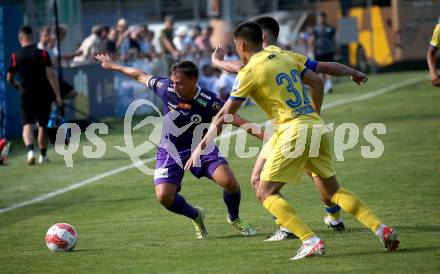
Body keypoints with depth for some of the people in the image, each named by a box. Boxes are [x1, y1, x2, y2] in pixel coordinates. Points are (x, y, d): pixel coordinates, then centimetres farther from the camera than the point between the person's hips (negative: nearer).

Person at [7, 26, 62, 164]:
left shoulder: (15, 56, -2)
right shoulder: (42, 54, -5)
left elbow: (9, 78, 9)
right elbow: (51, 75, -12)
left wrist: (16, 85, 32)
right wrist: (58, 96, -12)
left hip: (26, 95, -1)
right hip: (44, 95, 1)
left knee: (27, 125, -6)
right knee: (42, 126, 17)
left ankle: (30, 149, -32)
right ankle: (43, 155, 26)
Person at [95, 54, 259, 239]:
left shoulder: (209, 102, -24)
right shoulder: (166, 88, -18)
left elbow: (234, 119, -17)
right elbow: (141, 76, -1)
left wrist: (262, 134, -26)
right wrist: (113, 66, 12)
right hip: (170, 152, 2)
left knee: (228, 181, -23)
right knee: (164, 196, -17)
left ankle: (234, 219, 10)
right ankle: (196, 217, 16)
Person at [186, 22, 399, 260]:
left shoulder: (249, 72, -4)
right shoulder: (285, 58, 15)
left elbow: (223, 116, -3)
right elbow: (317, 82, 19)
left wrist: (201, 148, 4)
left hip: (294, 132, -7)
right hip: (317, 128, 7)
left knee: (265, 194, -1)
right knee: (332, 191, 17)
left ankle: (311, 241, -15)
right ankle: (381, 229, 5)